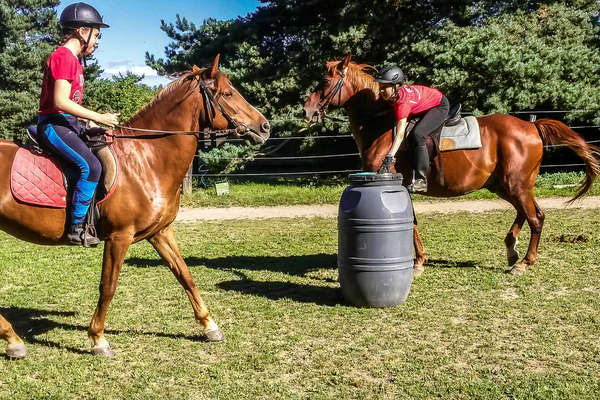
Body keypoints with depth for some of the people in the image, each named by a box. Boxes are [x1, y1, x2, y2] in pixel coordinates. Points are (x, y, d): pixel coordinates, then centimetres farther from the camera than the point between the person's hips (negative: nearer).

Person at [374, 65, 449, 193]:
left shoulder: (403, 101, -39)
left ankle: (421, 180, -28)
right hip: (424, 106, 10)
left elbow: (400, 135, -45)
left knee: (418, 134, -30)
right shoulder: (393, 93, -16)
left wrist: (389, 157, -52)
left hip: (440, 106, -10)